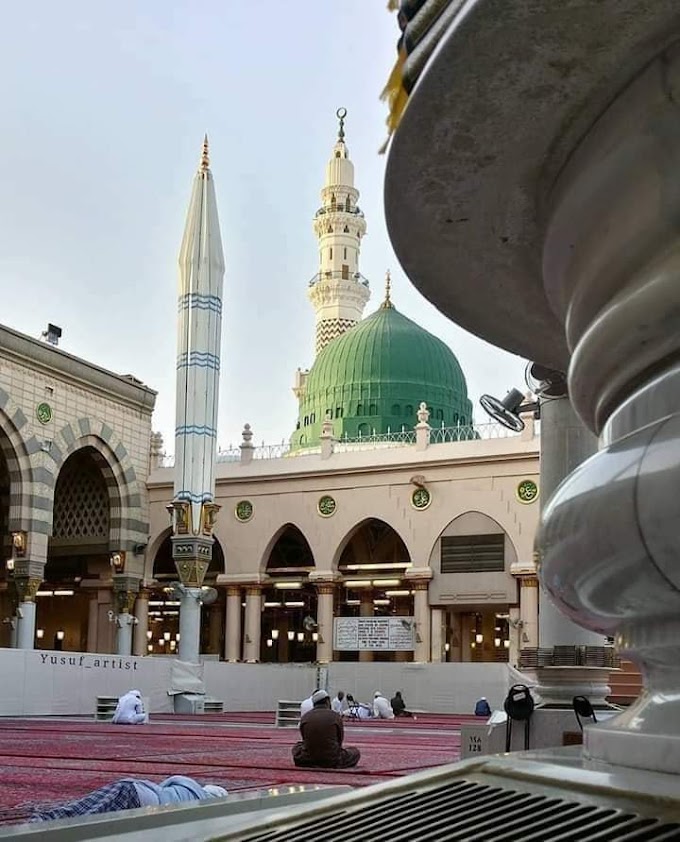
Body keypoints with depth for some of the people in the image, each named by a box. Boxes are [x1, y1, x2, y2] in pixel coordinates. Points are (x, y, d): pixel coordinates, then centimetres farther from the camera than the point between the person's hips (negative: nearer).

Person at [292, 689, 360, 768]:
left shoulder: (305, 717, 2)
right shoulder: (336, 716, -3)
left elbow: (305, 739, 11)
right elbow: (339, 740, 9)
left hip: (309, 760, 1)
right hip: (332, 761, -1)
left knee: (296, 746, 34)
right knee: (356, 752, 22)